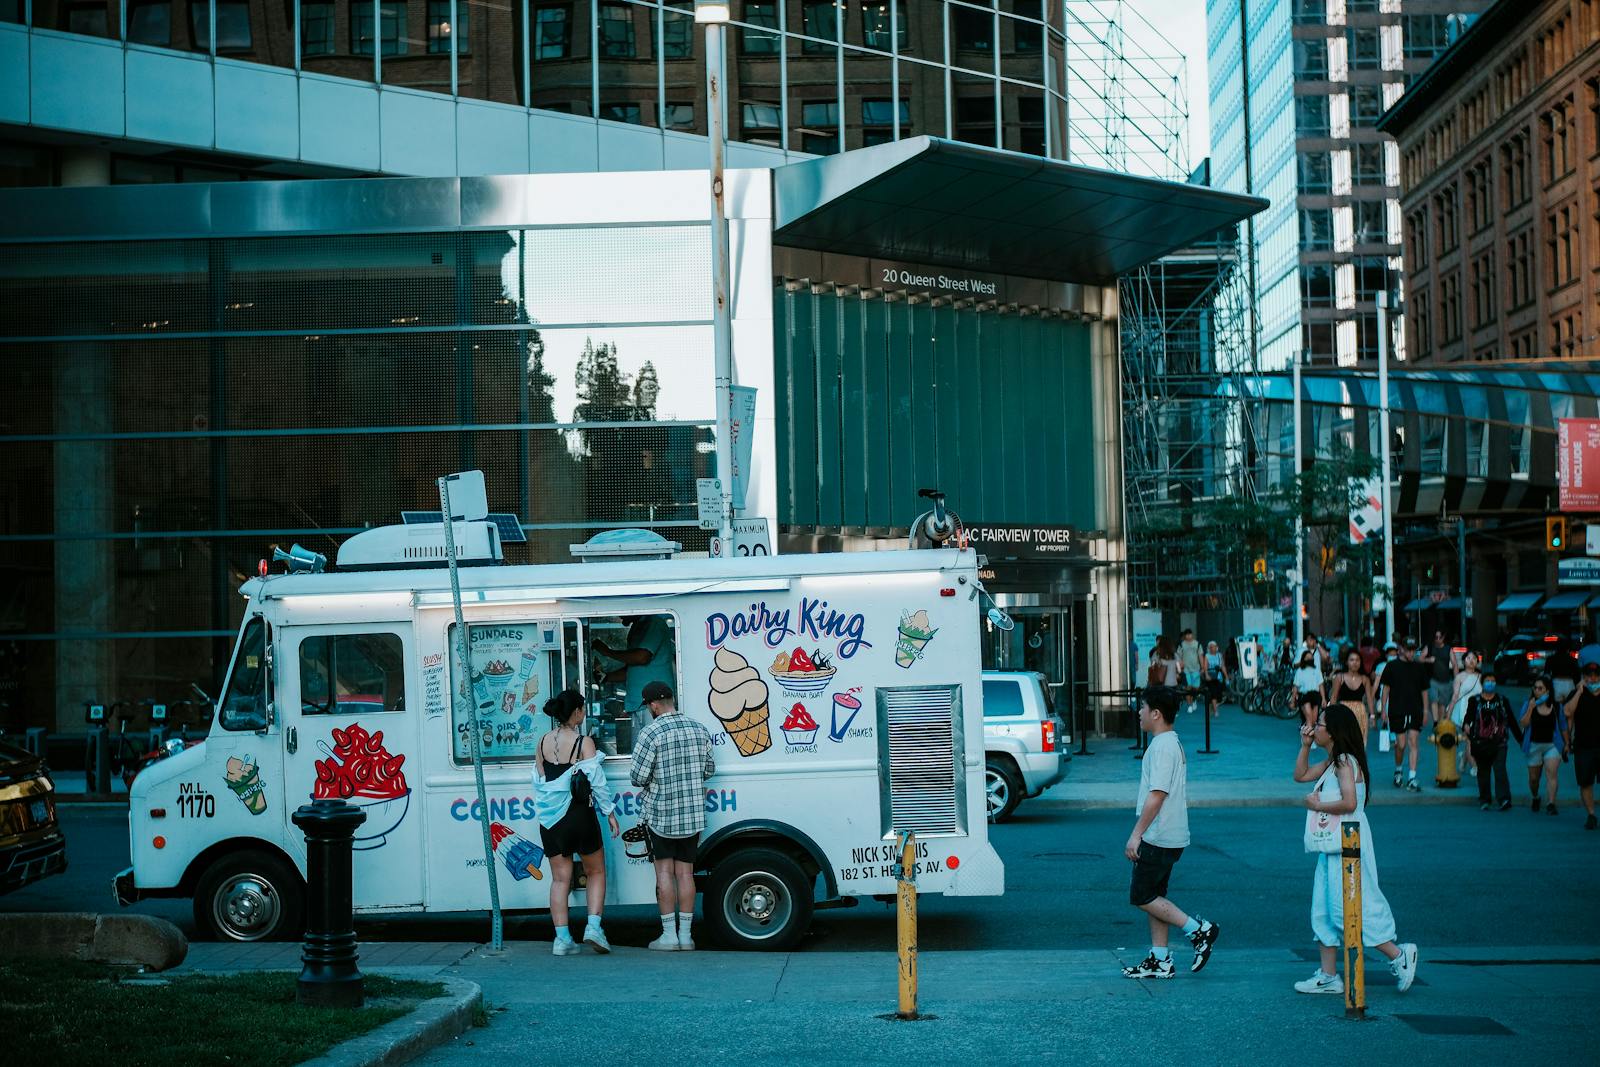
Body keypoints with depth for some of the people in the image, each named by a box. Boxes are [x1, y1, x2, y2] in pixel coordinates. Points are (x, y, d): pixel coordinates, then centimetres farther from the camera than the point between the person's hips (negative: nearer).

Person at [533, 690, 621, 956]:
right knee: (595, 872, 12)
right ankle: (593, 926, -2)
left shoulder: (543, 742, 4)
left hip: (550, 818, 4)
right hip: (578, 813, -4)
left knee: (560, 878, 7)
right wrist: (610, 812, -2)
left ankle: (562, 938, 2)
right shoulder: (584, 742, -10)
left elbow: (538, 780, 10)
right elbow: (597, 780, -11)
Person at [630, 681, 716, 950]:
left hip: (660, 813, -4)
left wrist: (649, 783, 8)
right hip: (693, 815, 4)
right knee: (685, 872, 8)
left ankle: (669, 934, 1)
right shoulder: (699, 730, 4)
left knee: (664, 871, 2)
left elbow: (639, 778, -14)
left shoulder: (651, 733, -14)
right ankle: (685, 934, 8)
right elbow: (709, 770, 11)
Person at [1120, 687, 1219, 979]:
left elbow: (1157, 794, -23)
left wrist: (1136, 834, -21)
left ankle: (1198, 930, -5)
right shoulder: (1172, 743, 16)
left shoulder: (1162, 746, -17)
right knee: (1152, 897, 12)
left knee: (1142, 897, -5)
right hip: (1167, 836, 10)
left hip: (1159, 838, -10)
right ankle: (1159, 960, 14)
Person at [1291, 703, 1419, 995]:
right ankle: (1328, 976, 13)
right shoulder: (1332, 762, 14)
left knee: (1348, 910, -9)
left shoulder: (1345, 762, -15)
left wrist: (1317, 805, -13)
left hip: (1347, 846, -10)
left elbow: (1349, 803, -26)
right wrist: (1305, 746, 13)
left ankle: (1398, 955, -1)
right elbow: (1301, 775, 24)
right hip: (1333, 846, 10)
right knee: (1324, 911, 10)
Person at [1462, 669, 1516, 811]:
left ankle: (1504, 799, -21)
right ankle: (1484, 801, 19)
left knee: (1500, 769, -14)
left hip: (1499, 743, -1)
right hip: (1481, 742, 1)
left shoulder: (1502, 700, 10)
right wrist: (1465, 726, -27)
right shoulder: (1474, 701, 6)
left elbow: (1511, 720, 13)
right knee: (1483, 772, 7)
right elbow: (1468, 716, -3)